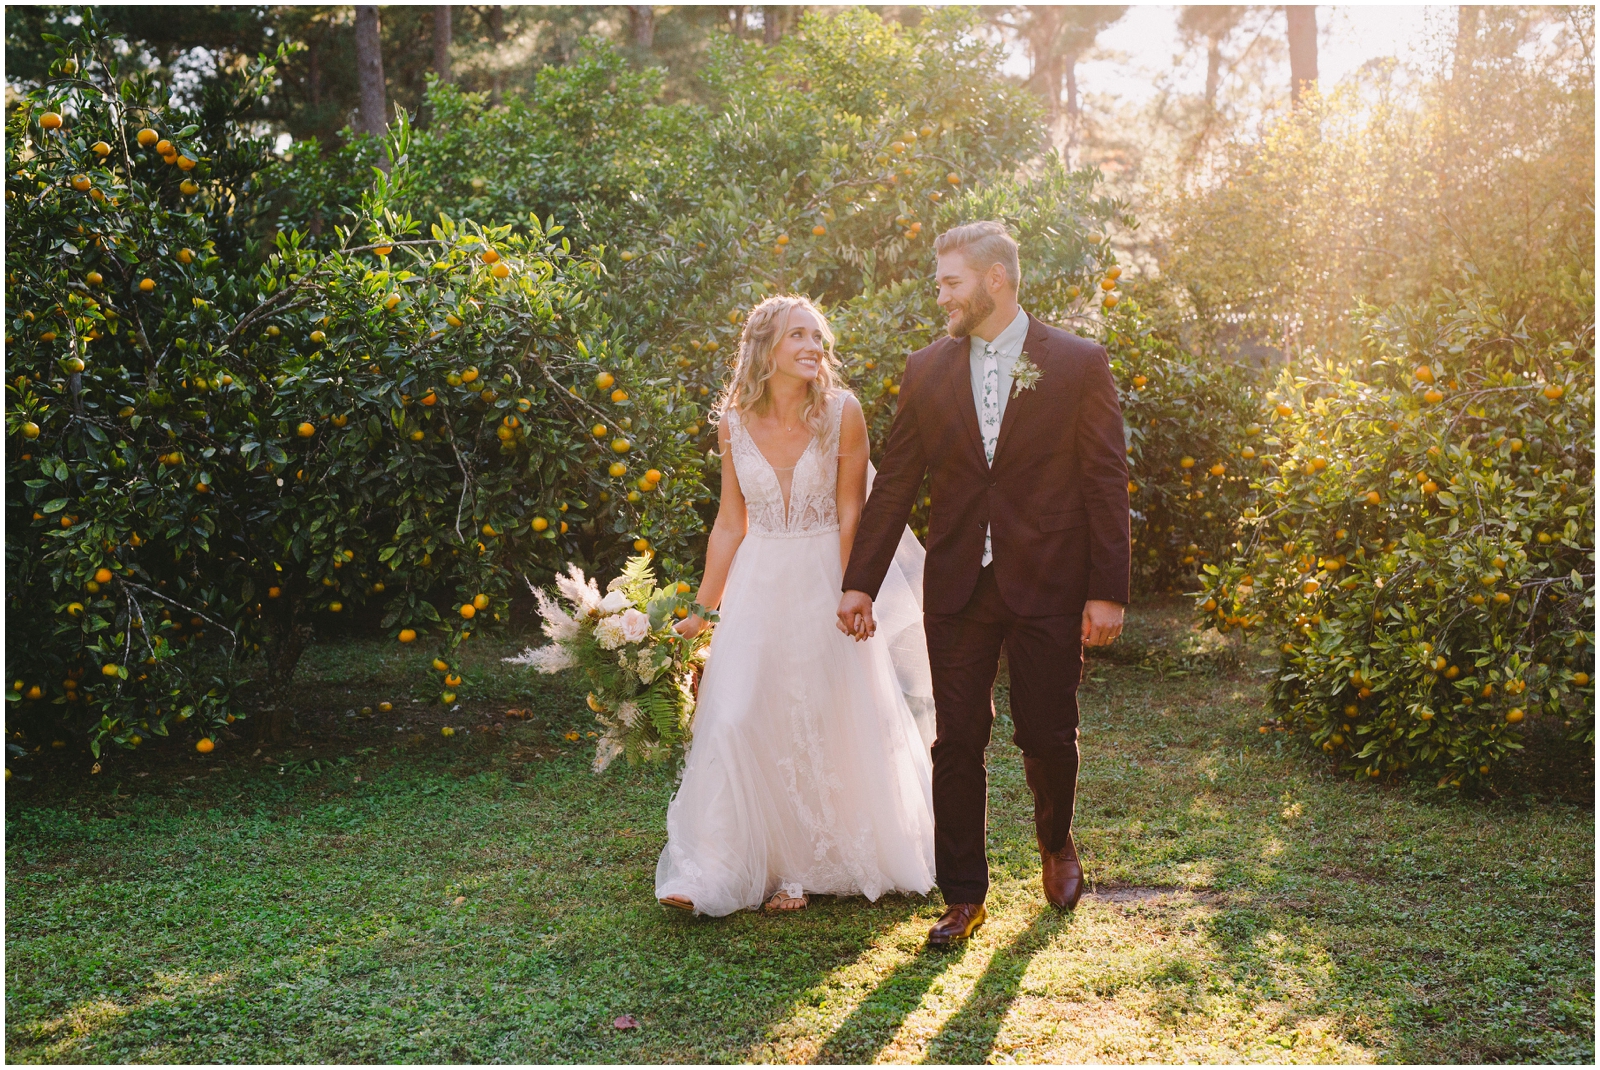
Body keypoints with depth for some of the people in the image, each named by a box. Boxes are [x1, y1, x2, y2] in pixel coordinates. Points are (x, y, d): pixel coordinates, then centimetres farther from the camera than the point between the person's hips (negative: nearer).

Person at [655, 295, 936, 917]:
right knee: (736, 720, -4)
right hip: (759, 585, 2)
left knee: (833, 723, 6)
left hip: (824, 581, -1)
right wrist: (701, 609, 6)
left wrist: (848, 596, -13)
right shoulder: (735, 424, -1)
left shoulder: (842, 413, -8)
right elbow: (730, 524, 5)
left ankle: (807, 865, 23)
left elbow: (851, 514, -7)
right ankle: (716, 870, 6)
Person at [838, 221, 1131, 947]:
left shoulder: (1079, 364, -2)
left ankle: (1056, 841, 39)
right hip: (957, 588, 2)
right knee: (957, 743, 4)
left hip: (1047, 587, -2)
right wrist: (860, 582, 4)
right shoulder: (926, 371, 6)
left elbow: (1106, 483, -3)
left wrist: (1108, 590, -8)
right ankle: (964, 896, 17)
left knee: (1048, 735, 7)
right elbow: (894, 483, 8)